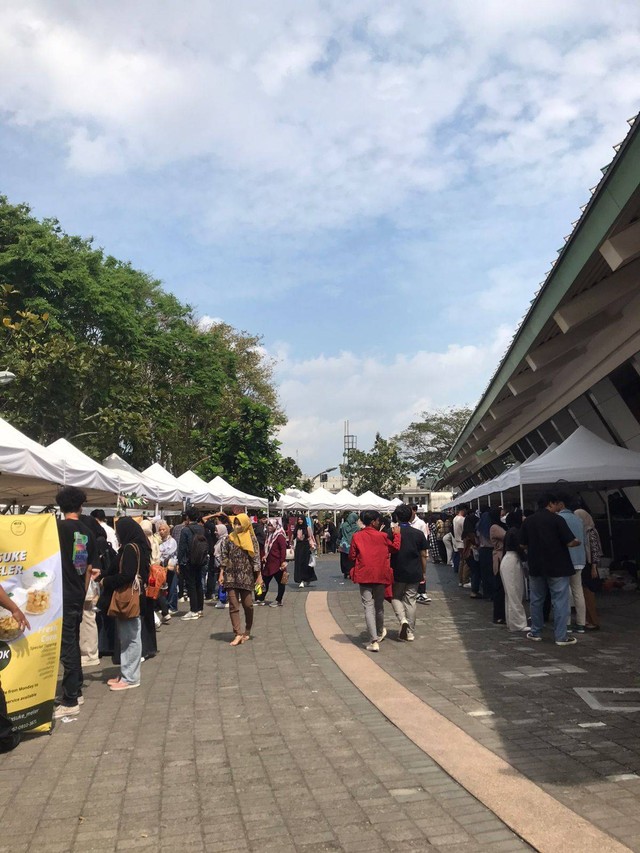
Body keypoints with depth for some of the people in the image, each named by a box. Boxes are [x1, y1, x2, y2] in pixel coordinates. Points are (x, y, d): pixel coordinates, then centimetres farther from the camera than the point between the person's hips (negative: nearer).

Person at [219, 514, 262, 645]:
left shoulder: (251, 539, 0)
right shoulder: (228, 539, 5)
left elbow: (256, 558, 0)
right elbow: (223, 557, 6)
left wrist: (259, 576, -2)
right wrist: (221, 574, 0)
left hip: (246, 576, -1)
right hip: (231, 576, 1)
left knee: (248, 605, 4)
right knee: (233, 606, -3)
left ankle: (247, 632, 23)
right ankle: (238, 634, 0)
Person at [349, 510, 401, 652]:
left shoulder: (357, 536, -5)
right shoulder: (382, 536, -6)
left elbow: (352, 556, 0)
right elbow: (395, 547, 8)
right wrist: (397, 534, 21)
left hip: (364, 575, -1)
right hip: (380, 575, 1)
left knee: (368, 607, -1)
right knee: (379, 606, 19)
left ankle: (374, 641, -9)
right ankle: (380, 633, 40)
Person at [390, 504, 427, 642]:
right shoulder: (419, 534, 0)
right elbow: (423, 555, 3)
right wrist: (423, 573, 12)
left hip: (397, 573, -2)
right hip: (414, 574, 2)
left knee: (396, 597, 16)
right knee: (410, 601, 10)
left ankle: (403, 619, -8)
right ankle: (410, 633, 13)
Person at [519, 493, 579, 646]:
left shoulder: (527, 521, 3)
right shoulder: (557, 519, -11)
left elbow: (523, 544, 6)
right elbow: (570, 542, -13)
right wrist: (576, 542, 8)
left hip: (536, 567, 5)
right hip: (557, 567, -4)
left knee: (536, 600, 14)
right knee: (560, 601, 1)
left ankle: (535, 633, 21)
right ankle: (561, 637, 2)